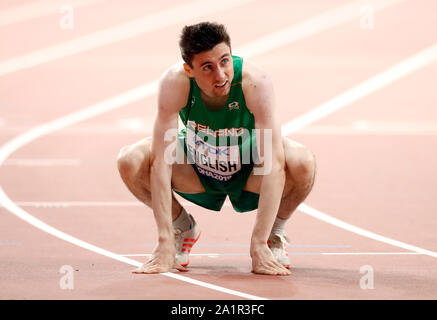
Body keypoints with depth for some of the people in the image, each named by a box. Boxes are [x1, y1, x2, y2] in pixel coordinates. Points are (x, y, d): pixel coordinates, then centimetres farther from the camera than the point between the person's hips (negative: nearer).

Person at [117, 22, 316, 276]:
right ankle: (183, 228, 4)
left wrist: (259, 246, -39)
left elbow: (272, 164, -36)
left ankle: (276, 231, 0)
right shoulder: (175, 83, -30)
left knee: (302, 163, -32)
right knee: (130, 161, -24)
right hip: (197, 176, 2)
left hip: (249, 174, -1)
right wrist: (165, 244, -33)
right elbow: (161, 161, -29)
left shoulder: (255, 82, -34)